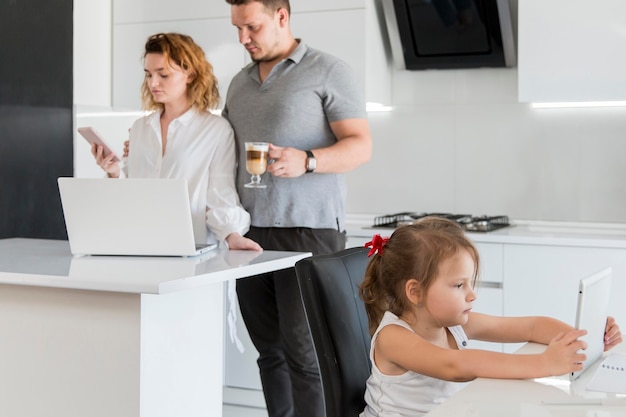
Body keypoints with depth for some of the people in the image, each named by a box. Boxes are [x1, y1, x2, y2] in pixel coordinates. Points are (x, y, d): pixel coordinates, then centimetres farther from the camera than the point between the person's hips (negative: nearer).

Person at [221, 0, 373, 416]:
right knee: (269, 347, 7)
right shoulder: (240, 82, 19)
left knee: (303, 350, -8)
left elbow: (360, 146, -7)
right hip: (251, 232, 6)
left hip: (309, 229, -6)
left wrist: (307, 161, -24)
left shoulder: (328, 71, -1)